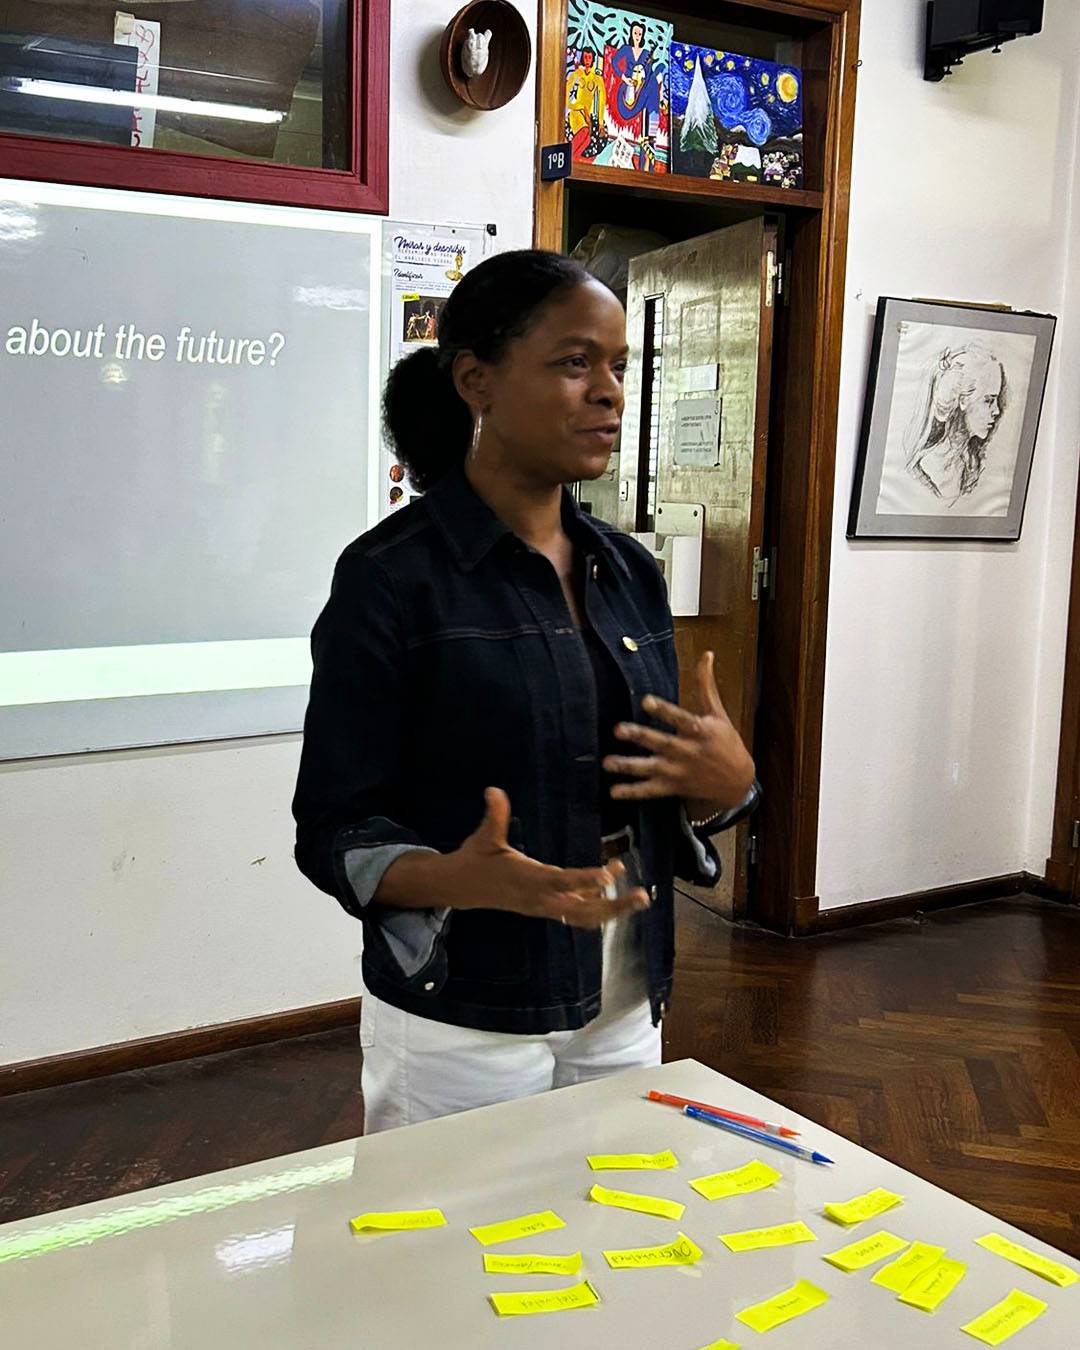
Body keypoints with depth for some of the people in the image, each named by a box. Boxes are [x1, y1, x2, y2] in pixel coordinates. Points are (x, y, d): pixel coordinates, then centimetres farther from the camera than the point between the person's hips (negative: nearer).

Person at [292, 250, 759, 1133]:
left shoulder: (629, 571, 5)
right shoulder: (392, 577, -14)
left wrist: (727, 784, -10)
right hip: (460, 1031, -6)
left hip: (626, 1018, 6)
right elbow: (332, 829, -12)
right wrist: (461, 881, -31)